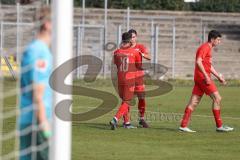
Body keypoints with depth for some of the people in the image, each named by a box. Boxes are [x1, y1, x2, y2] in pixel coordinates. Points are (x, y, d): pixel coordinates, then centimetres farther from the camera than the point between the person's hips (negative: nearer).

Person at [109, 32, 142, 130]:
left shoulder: (116, 52, -1)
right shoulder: (135, 52, -8)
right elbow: (139, 66, 6)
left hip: (120, 79, 4)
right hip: (130, 79, -4)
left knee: (124, 100, 18)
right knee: (126, 102, -1)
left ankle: (127, 123, 21)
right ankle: (115, 119, -20)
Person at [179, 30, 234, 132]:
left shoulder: (209, 48, 22)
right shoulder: (205, 47, -10)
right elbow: (198, 62, -22)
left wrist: (219, 77, 26)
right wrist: (206, 76, -25)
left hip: (200, 78, 10)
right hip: (203, 77, -10)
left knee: (194, 102, 5)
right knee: (217, 98, -7)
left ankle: (183, 126, 2)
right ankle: (219, 126, -4)